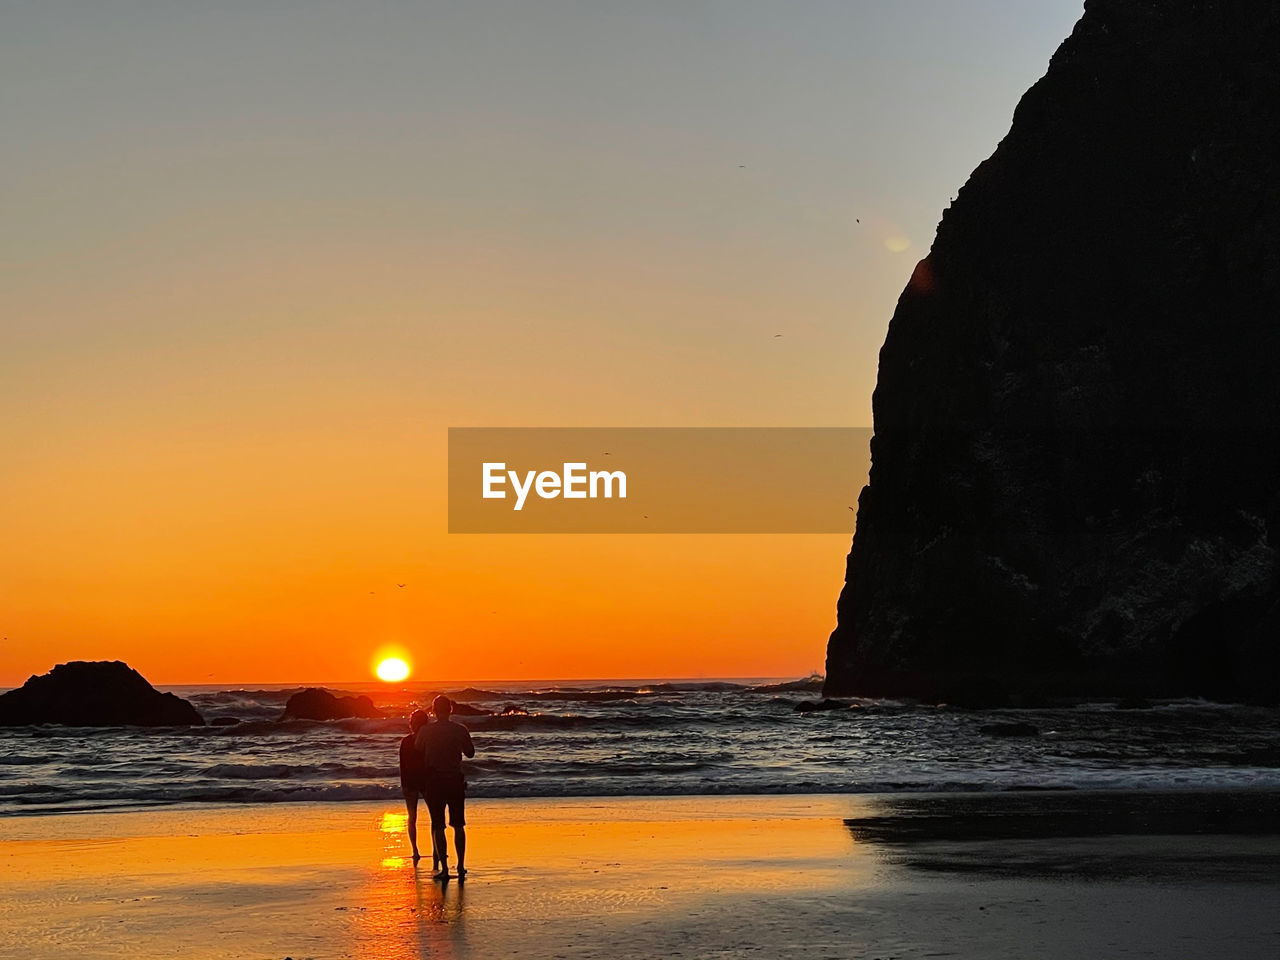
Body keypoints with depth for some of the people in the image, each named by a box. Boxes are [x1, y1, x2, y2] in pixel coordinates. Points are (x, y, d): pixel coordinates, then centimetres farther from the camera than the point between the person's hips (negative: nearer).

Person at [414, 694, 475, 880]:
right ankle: (461, 867, 12)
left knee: (438, 827, 4)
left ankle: (444, 868, 0)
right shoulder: (460, 730, -3)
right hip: (456, 781, 2)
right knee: (458, 826, 13)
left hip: (435, 782, -2)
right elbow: (470, 753, 7)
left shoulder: (425, 731, -7)